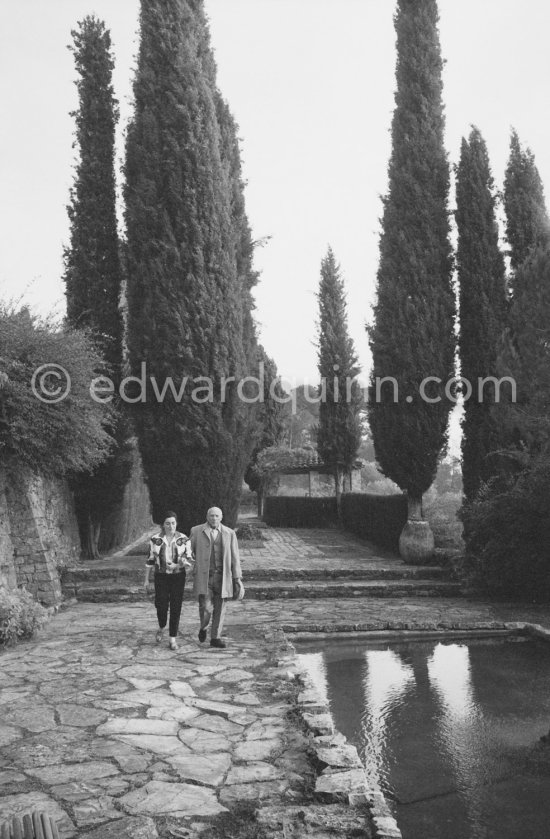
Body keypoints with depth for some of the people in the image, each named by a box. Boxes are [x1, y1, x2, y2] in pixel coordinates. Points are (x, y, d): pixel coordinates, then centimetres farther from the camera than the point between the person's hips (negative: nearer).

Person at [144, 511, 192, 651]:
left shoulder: (184, 540, -5)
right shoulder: (156, 540, -3)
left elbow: (189, 561, -4)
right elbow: (150, 560, 3)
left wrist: (176, 565, -23)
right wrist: (146, 580, 2)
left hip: (178, 577, 0)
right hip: (161, 577, 0)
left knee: (175, 607, -3)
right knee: (161, 606, -4)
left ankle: (172, 639, 8)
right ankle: (162, 627, 28)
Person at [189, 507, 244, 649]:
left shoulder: (229, 533, 2)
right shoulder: (196, 531, -1)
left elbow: (235, 559, 2)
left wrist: (238, 581, -2)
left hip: (222, 577, 2)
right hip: (203, 577, -1)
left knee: (219, 609, 5)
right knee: (206, 608, -10)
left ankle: (215, 638, 23)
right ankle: (203, 627, 23)